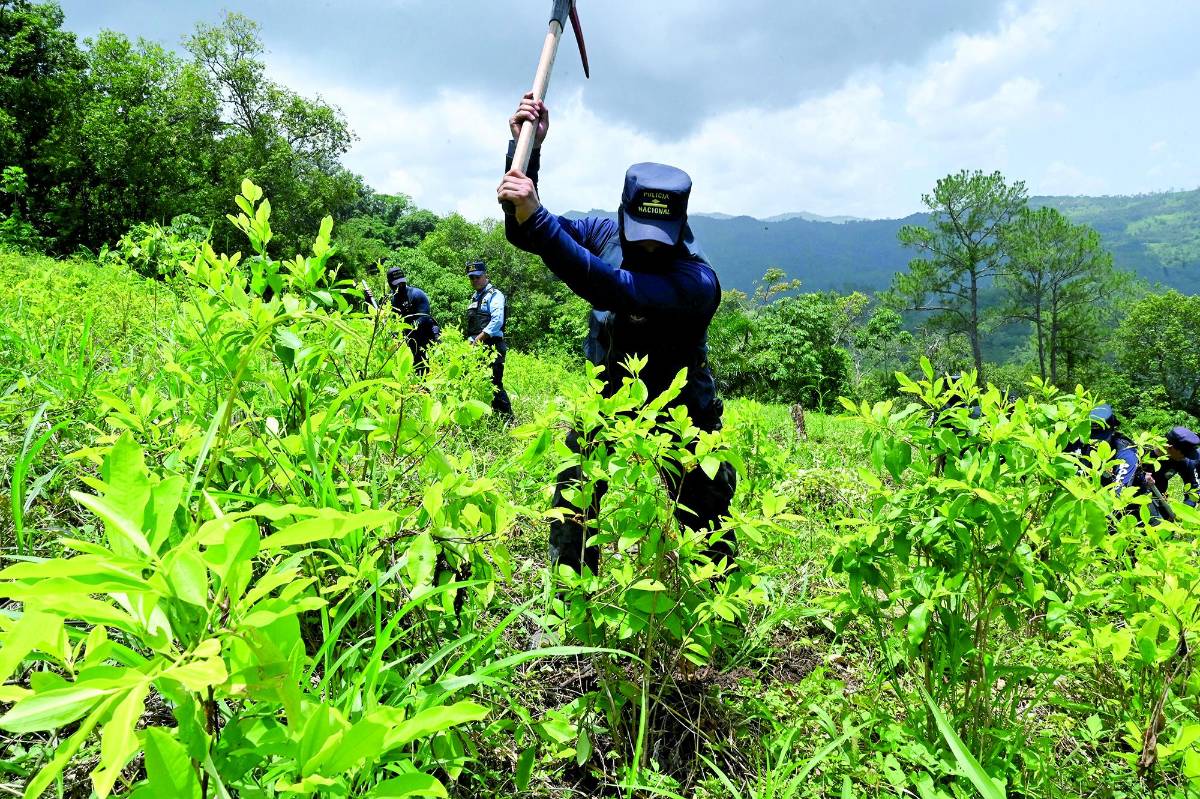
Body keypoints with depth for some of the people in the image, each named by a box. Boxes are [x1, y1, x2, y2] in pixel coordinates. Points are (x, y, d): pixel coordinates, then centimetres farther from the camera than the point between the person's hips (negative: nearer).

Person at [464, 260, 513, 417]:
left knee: (495, 384, -11)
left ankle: (507, 418, -5)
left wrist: (478, 339, -16)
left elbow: (497, 321, -16)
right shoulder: (474, 297, 23)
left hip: (491, 347, -8)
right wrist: (470, 342, 7)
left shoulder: (494, 294, -3)